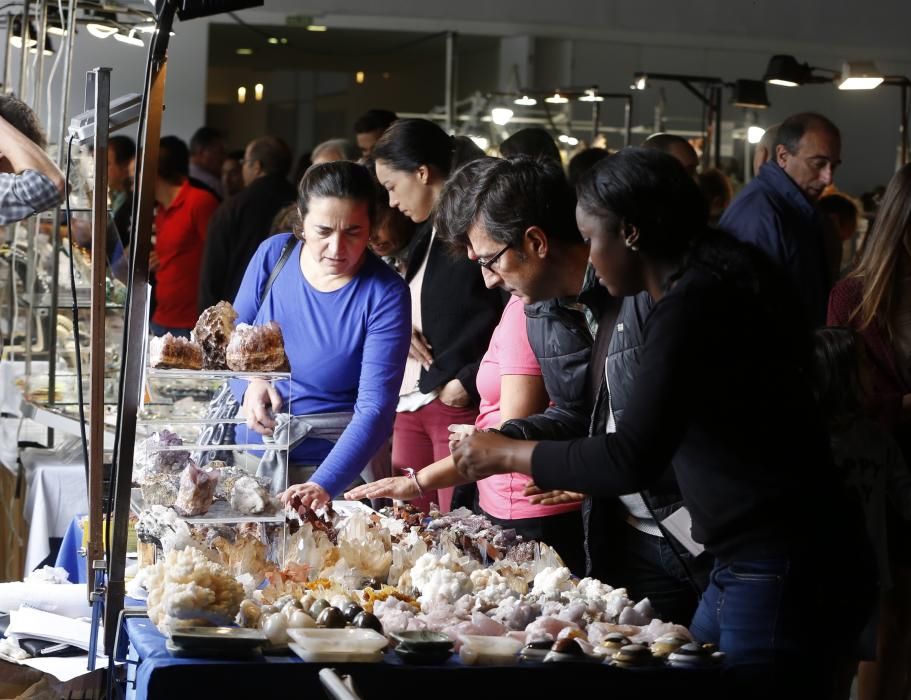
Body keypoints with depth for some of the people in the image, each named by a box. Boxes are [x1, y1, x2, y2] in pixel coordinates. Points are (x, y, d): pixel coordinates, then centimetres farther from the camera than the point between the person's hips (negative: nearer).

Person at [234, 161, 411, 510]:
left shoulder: (385, 294, -15)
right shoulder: (273, 254, -4)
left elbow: (375, 408, -22)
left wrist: (323, 486, -36)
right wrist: (249, 383, -13)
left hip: (334, 463, -3)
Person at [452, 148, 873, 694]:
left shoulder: (693, 305, -18)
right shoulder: (712, 288, 13)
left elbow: (633, 460, -25)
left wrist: (508, 454, -13)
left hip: (782, 573, -10)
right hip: (754, 566, 10)